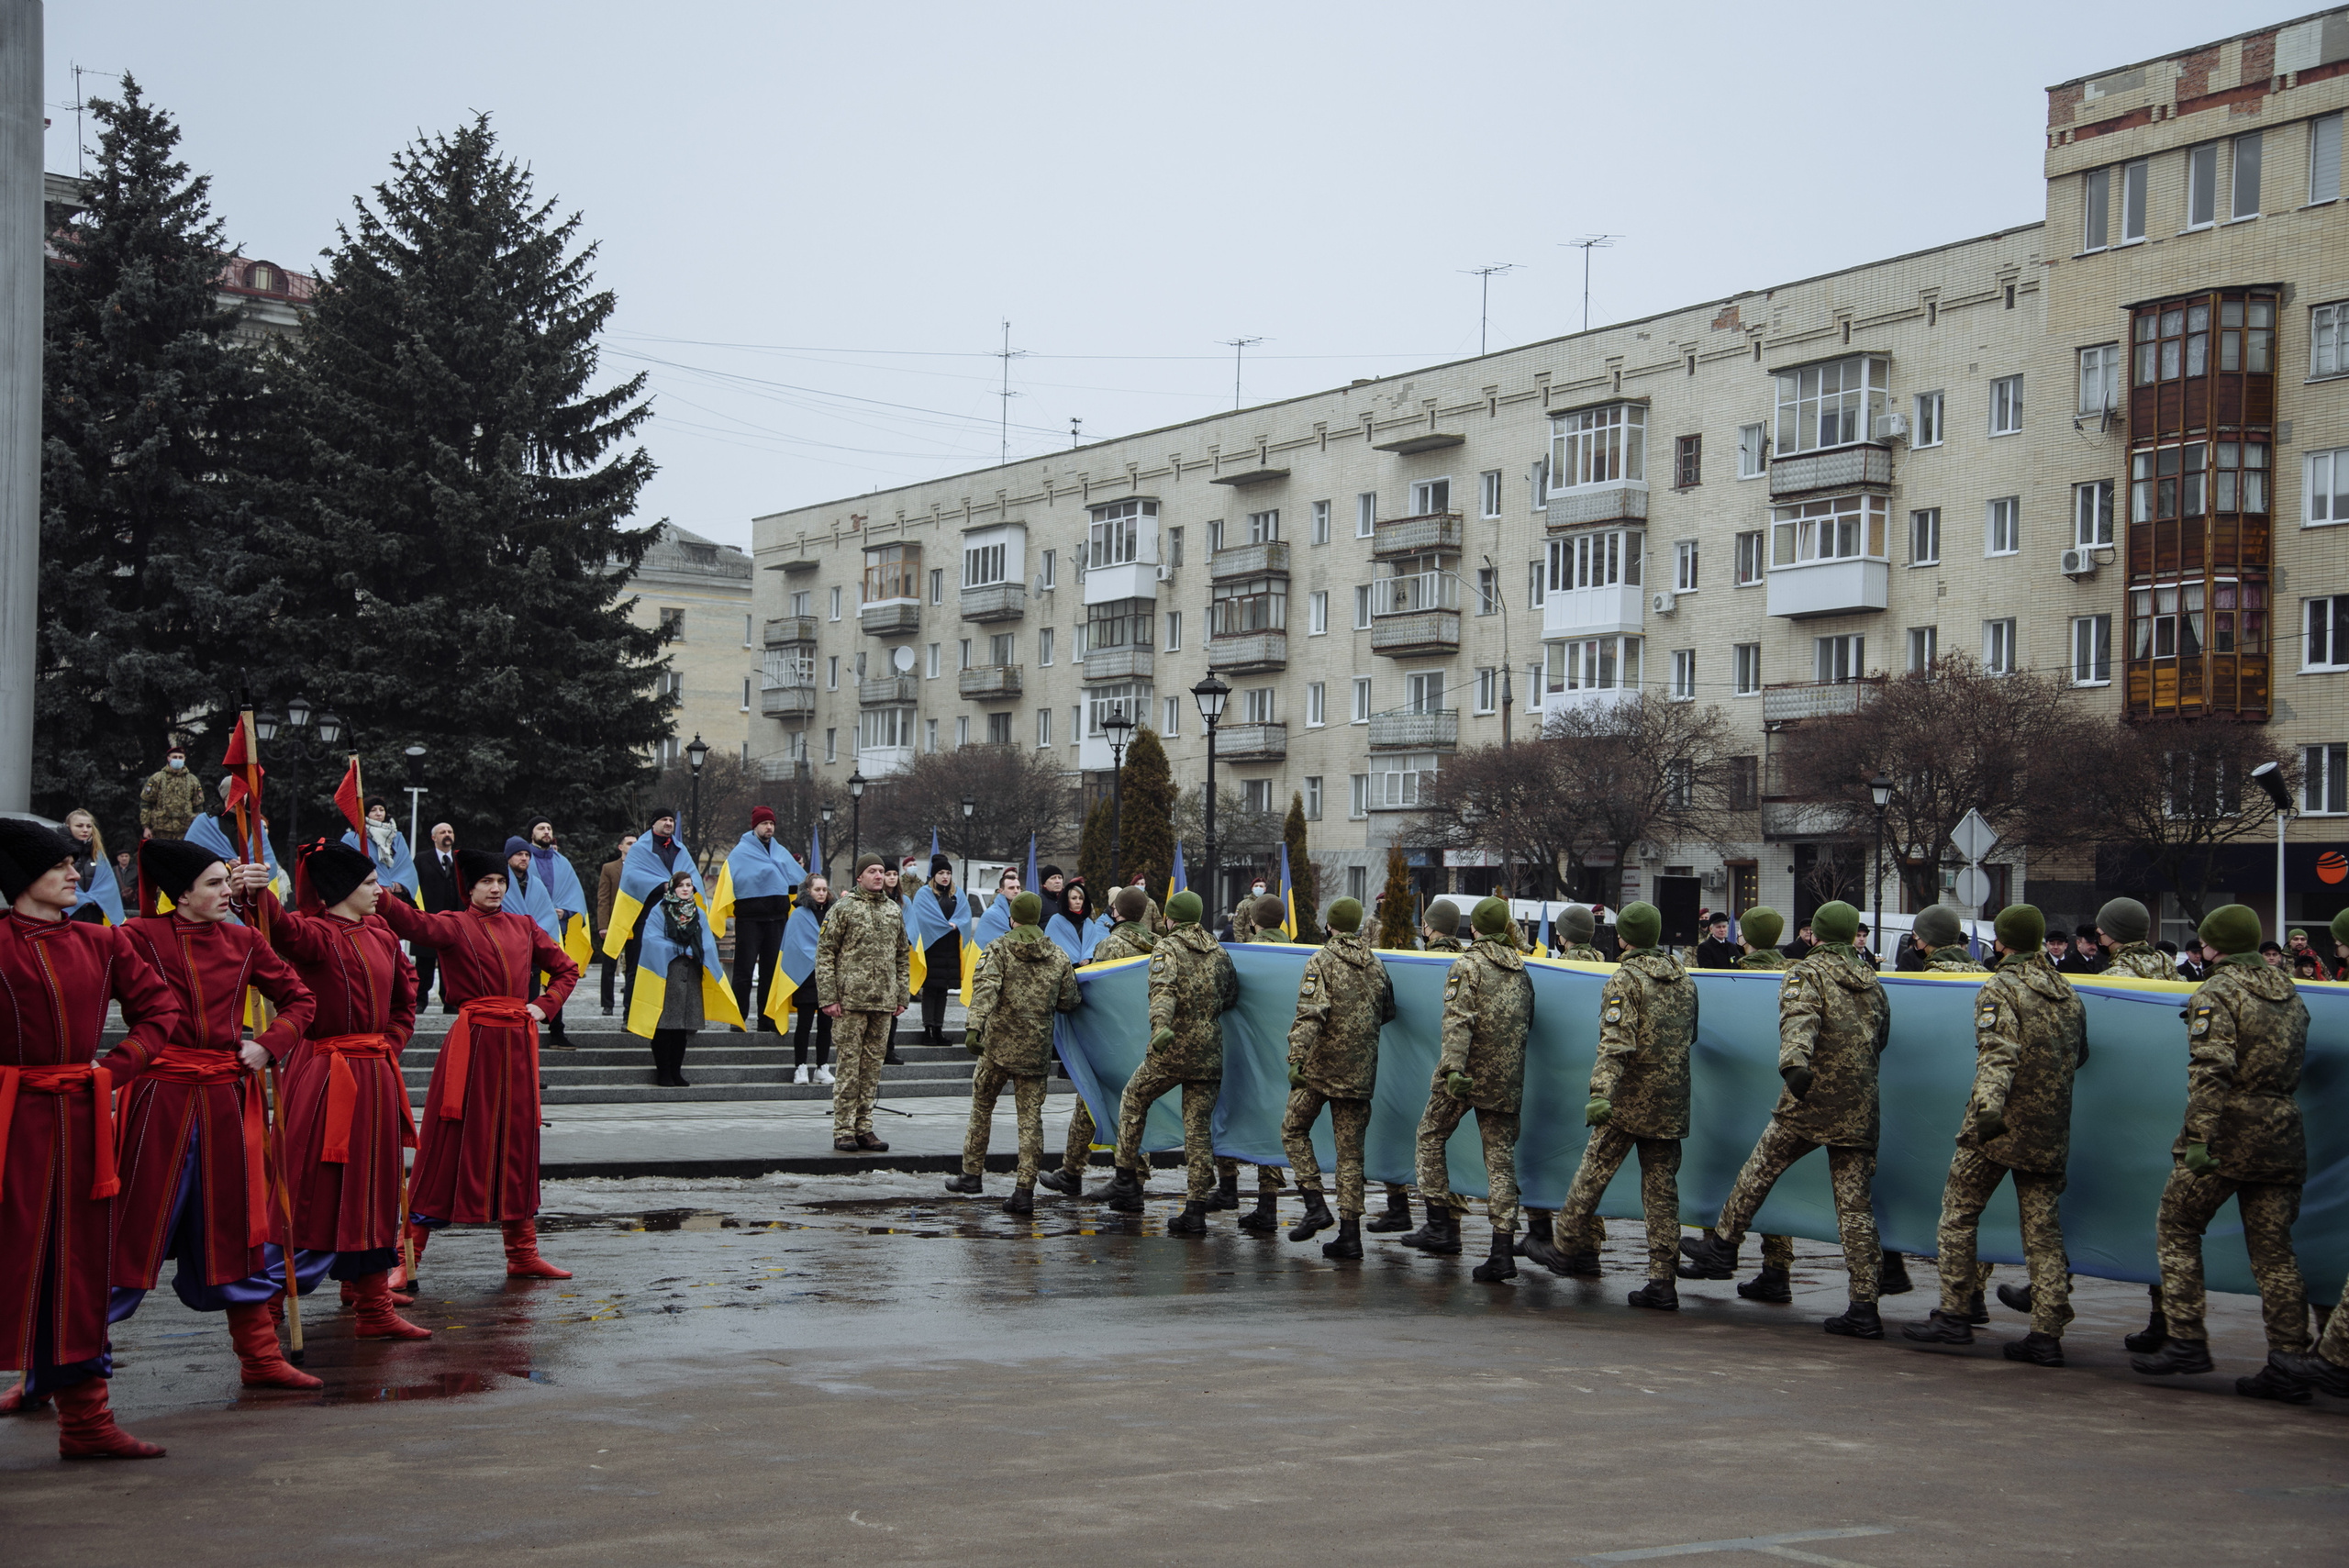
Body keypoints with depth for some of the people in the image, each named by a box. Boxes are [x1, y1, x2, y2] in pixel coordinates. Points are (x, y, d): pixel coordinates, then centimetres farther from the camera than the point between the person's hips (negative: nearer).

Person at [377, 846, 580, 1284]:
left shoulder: (523, 927, 14)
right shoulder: (455, 925, -2)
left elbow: (567, 969, 25)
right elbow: (414, 925, -23)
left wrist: (545, 1006, 9)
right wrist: (379, 897, -42)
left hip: (517, 1042, 5)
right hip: (472, 1041, -5)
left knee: (518, 1142, 10)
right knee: (450, 1142, -6)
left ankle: (522, 1255, 18)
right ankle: (409, 1253, -2)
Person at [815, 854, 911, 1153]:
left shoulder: (894, 912, 15)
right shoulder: (843, 909, -1)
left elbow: (902, 957, 21)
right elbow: (825, 954, -3)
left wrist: (902, 997, 14)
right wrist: (828, 997, -10)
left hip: (884, 1004, 5)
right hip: (850, 1001, -5)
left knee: (872, 1065, 7)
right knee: (849, 1064, -4)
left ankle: (863, 1128, 14)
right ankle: (843, 1131, 1)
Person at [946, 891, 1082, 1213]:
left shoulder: (998, 950, -5)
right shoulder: (1058, 957, 5)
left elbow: (985, 987, -21)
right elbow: (1068, 1002, 11)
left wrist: (975, 1026, -31)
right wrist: (1083, 998, 34)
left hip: (998, 1045, -2)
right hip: (1036, 1050, 2)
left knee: (982, 1107, 17)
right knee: (1031, 1118, 4)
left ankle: (972, 1174, 24)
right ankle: (1024, 1190, -1)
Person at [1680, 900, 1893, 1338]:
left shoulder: (1806, 974, -3)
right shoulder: (1872, 984, 16)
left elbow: (1800, 1019, -23)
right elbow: (1881, 1040, 26)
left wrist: (1795, 1064, -40)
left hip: (1810, 1104, -5)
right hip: (1860, 1110, 5)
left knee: (1759, 1171, 16)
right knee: (1856, 1204, 3)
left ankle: (1722, 1246, 29)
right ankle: (1864, 1308, 0)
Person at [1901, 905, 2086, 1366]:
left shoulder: (2000, 989, -8)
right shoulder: (2068, 994, 13)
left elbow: (1998, 1053, -23)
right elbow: (2079, 1057, 22)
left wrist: (1989, 1106, -34)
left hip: (1998, 1126, -6)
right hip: (2051, 1130, 6)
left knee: (1959, 1212, 7)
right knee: (2043, 1228, 6)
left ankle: (1954, 1315, 7)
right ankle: (2047, 1333, 2)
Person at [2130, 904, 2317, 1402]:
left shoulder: (2216, 994, -9)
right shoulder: (2289, 993, 14)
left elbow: (2211, 1071, -20)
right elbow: (2297, 1062, 20)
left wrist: (2197, 1138, -23)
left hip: (2227, 1134, -6)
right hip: (2282, 1136, 6)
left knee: (2177, 1230, 8)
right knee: (2274, 1251, 7)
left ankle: (2185, 1340, 3)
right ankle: (2289, 1365, 4)